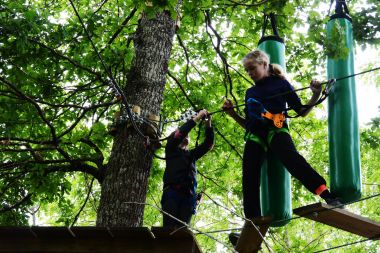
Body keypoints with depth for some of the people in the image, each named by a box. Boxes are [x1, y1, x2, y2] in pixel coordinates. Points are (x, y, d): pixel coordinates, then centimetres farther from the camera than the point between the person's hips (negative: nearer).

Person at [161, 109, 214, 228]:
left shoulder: (192, 154, 30)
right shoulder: (171, 149, 19)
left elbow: (208, 144, 22)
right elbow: (179, 133, 1)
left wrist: (208, 125, 9)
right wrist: (196, 118, 1)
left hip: (189, 195, 4)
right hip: (172, 192, -4)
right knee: (170, 228, -17)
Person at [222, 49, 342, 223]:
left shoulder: (280, 83, 14)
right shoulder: (250, 92, 27)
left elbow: (301, 111, 11)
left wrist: (316, 96, -4)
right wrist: (231, 113, 15)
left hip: (275, 129, -5)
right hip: (254, 135, 5)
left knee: (290, 156, -33)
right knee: (250, 177, -11)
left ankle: (326, 195, -44)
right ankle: (252, 220, -9)